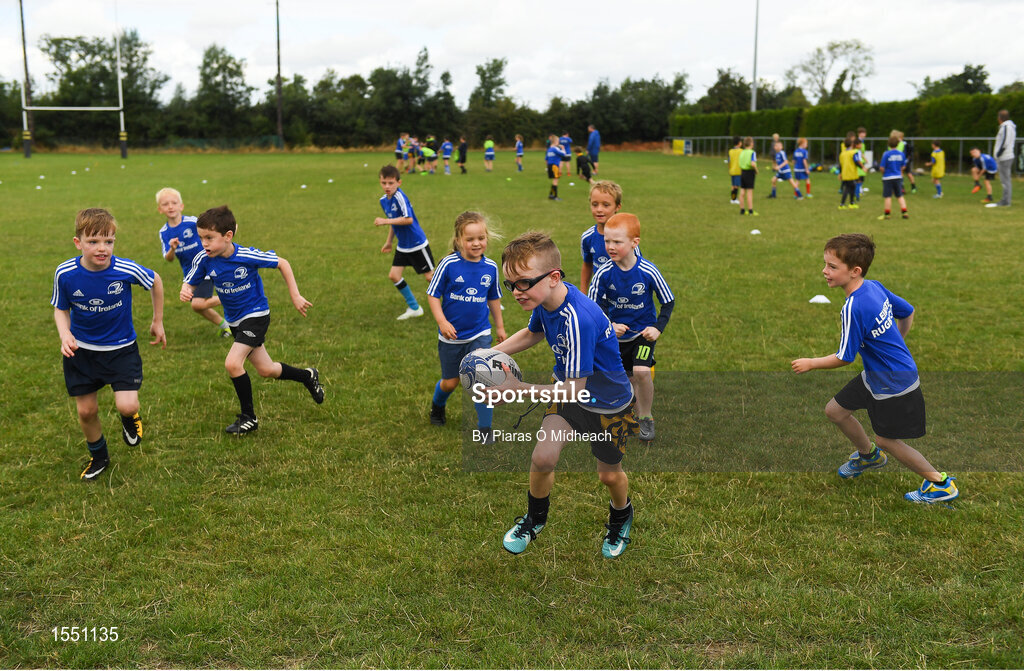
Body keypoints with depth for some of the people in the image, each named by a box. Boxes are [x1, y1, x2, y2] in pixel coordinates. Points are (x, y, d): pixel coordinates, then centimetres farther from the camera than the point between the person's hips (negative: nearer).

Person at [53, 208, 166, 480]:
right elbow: (60, 309, 0)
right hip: (81, 350, 2)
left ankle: (130, 417, 24)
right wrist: (65, 334, -20)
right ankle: (98, 456, 39)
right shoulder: (65, 274, -18)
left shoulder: (126, 270, -23)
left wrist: (158, 321, 6)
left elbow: (155, 282, -2)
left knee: (127, 406, -16)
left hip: (121, 348, -2)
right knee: (86, 411, 11)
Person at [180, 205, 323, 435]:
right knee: (266, 370, 14)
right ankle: (307, 376, 41)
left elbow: (282, 263, -12)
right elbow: (189, 282, -5)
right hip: (235, 320, 6)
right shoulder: (204, 260, -14)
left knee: (232, 363, -21)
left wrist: (295, 296, -11)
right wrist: (185, 291, -30)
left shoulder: (248, 256, -24)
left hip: (256, 315, -6)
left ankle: (248, 418, -2)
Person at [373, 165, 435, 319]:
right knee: (393, 275, 3)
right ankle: (414, 308, 17)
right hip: (402, 246, 8)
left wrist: (385, 221, -29)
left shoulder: (399, 196, -23)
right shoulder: (384, 200, 4)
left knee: (429, 276, 1)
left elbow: (408, 219, -32)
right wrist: (388, 242, 21)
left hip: (417, 243, -8)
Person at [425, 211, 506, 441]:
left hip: (479, 334, 1)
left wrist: (500, 326, 17)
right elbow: (433, 294, -8)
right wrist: (441, 321, -19)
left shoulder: (491, 267, -4)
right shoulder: (449, 264, -14)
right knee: (450, 382, 13)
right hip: (451, 335, -1)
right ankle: (437, 406, 48)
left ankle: (484, 429, 4)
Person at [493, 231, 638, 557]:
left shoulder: (578, 319, -40)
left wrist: (517, 388, -29)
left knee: (609, 474, 14)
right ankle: (535, 517, 23)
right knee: (542, 458, -7)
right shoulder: (546, 299, -14)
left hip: (607, 403, -6)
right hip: (567, 389, 6)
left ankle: (621, 516, 49)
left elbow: (575, 389, -33)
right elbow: (533, 333, 11)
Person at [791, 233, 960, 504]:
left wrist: (810, 363, -7)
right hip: (875, 376, 9)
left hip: (893, 385, -9)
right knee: (835, 410, 17)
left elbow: (844, 358, -22)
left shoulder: (854, 307, -30)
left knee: (886, 439, 8)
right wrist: (893, 344, 24)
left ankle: (940, 484, 25)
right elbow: (908, 312, 10)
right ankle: (869, 456, 43)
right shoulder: (875, 287, -5)